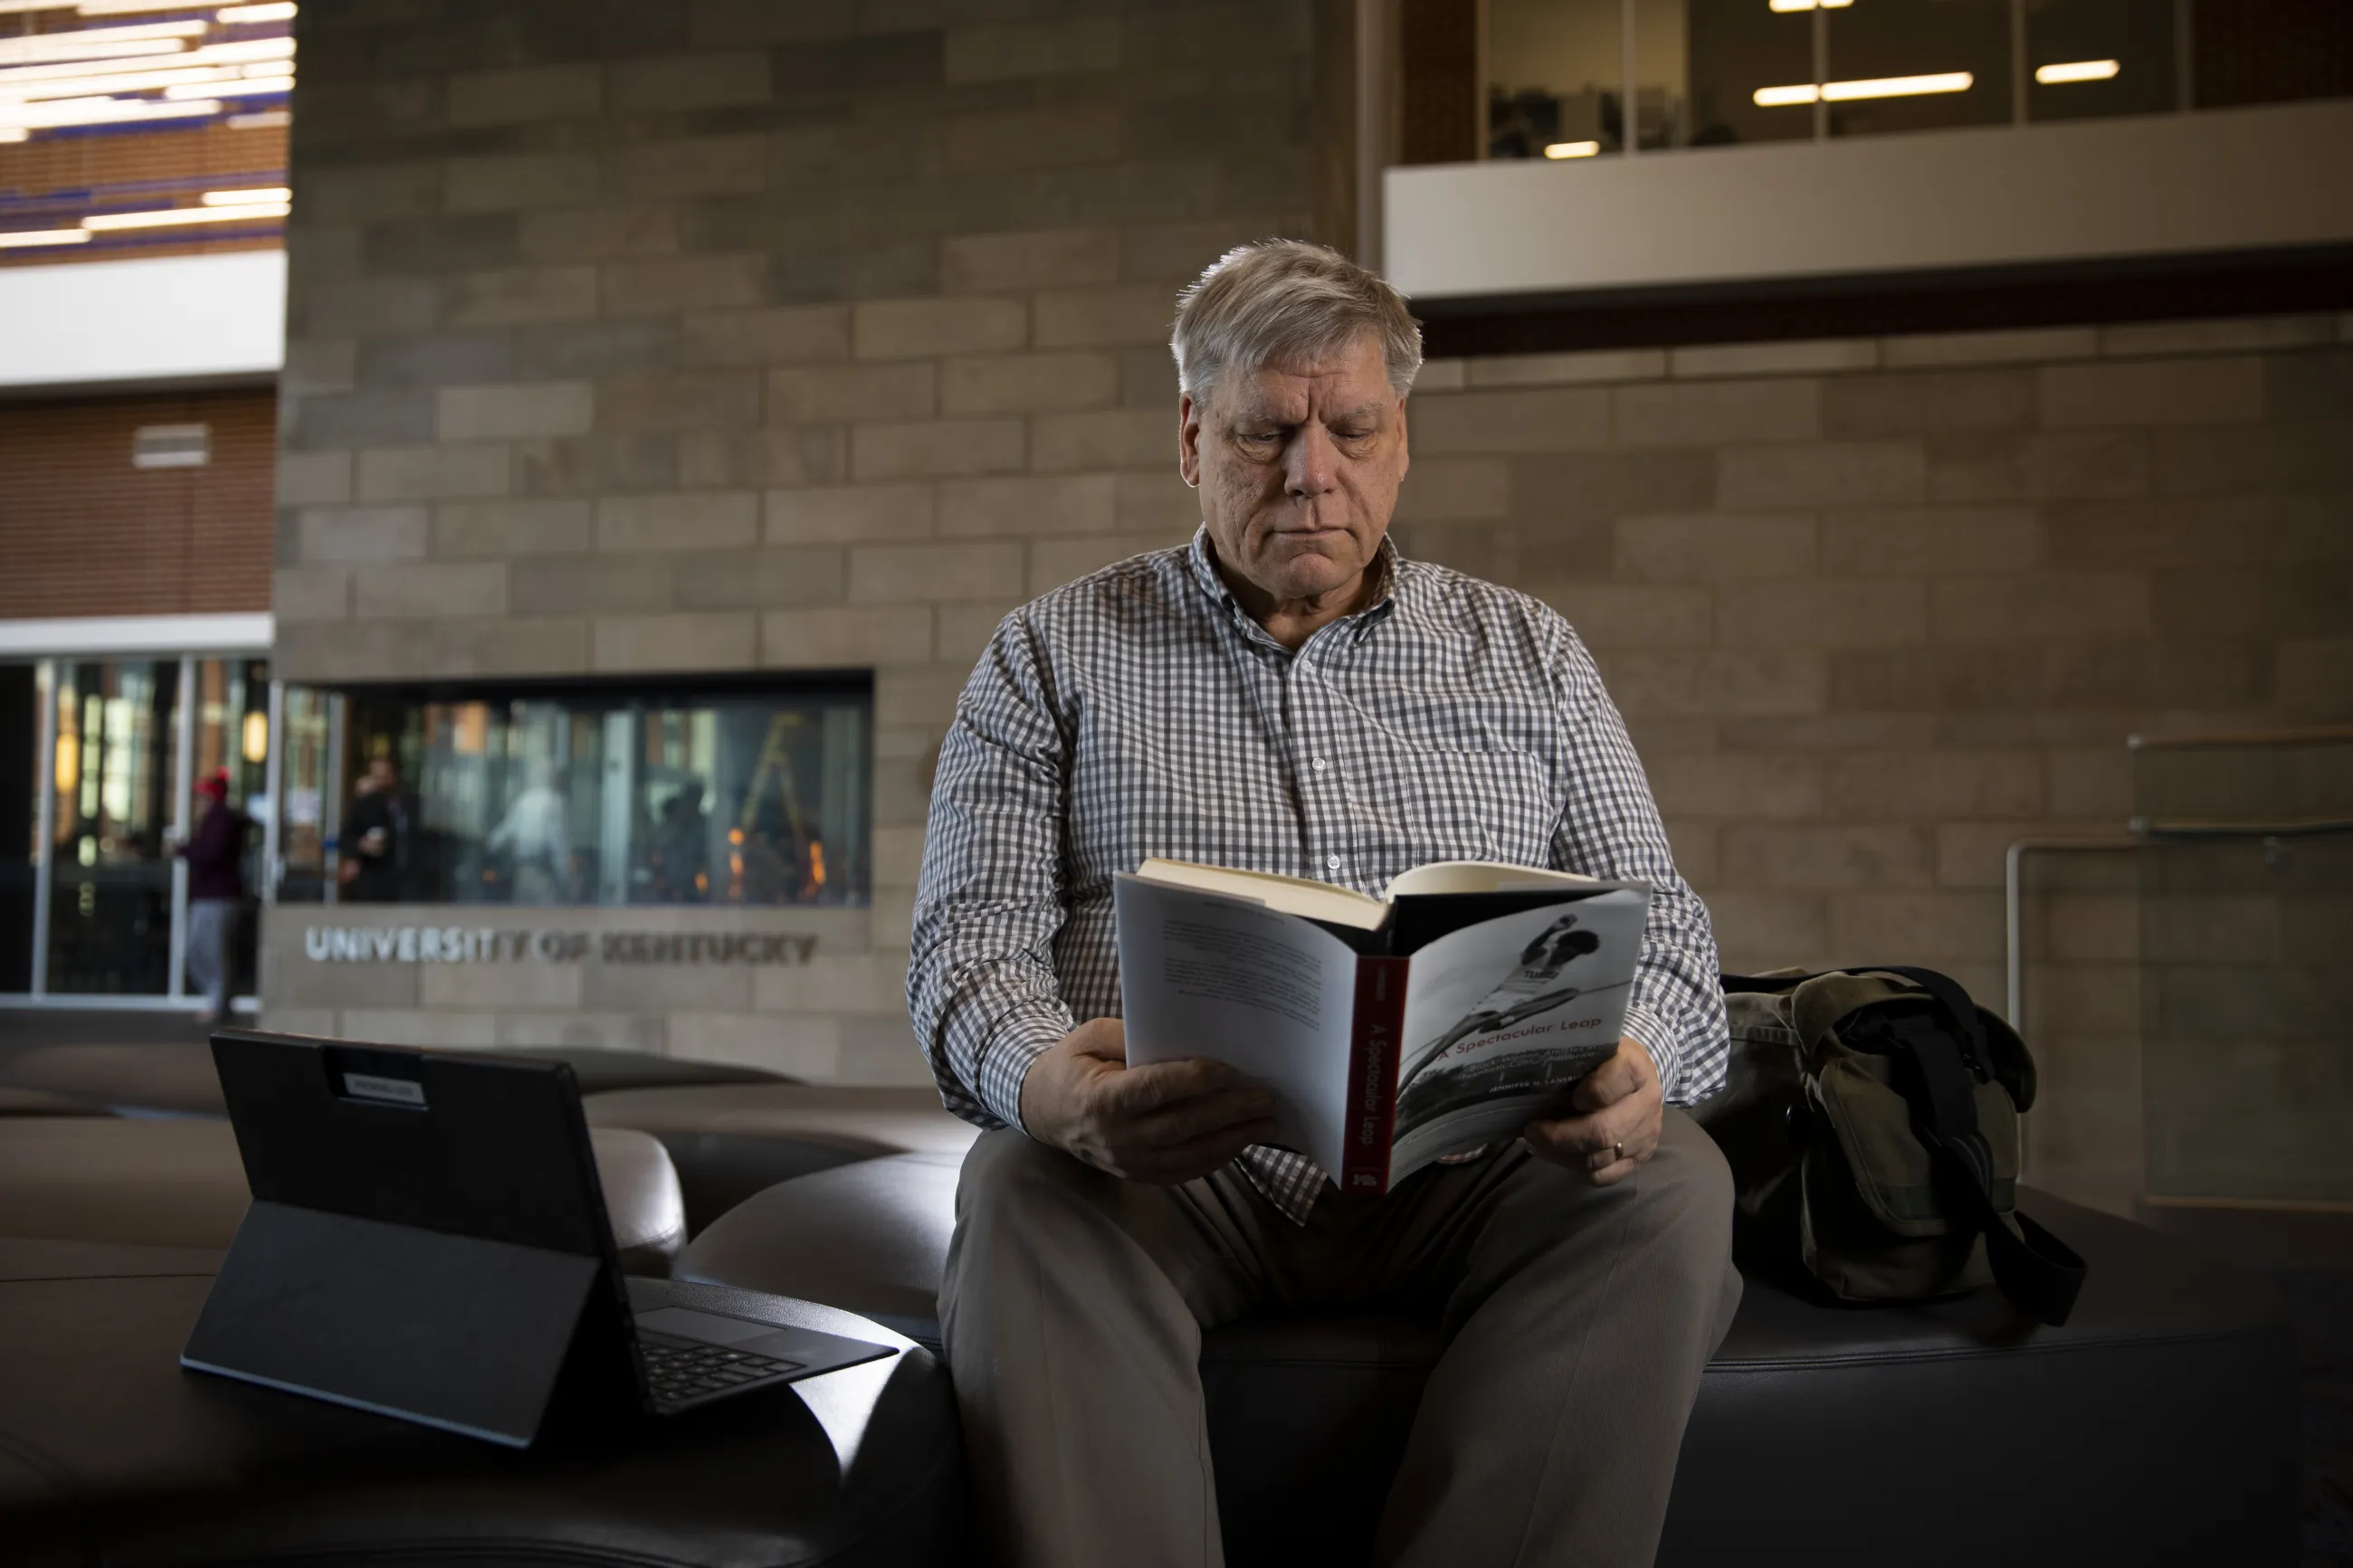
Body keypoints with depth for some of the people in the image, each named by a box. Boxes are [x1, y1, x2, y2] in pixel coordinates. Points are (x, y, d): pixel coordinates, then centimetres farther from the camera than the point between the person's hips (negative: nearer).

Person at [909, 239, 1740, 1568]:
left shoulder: (1526, 653, 17)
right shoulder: (1057, 653, 13)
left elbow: (1655, 918, 12)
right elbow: (972, 935, 3)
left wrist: (1635, 1064, -14)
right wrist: (1042, 1081, -23)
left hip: (1461, 1177, 2)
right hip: (1164, 1170, -1)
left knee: (1674, 1181, -28)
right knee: (1022, 1191, -33)